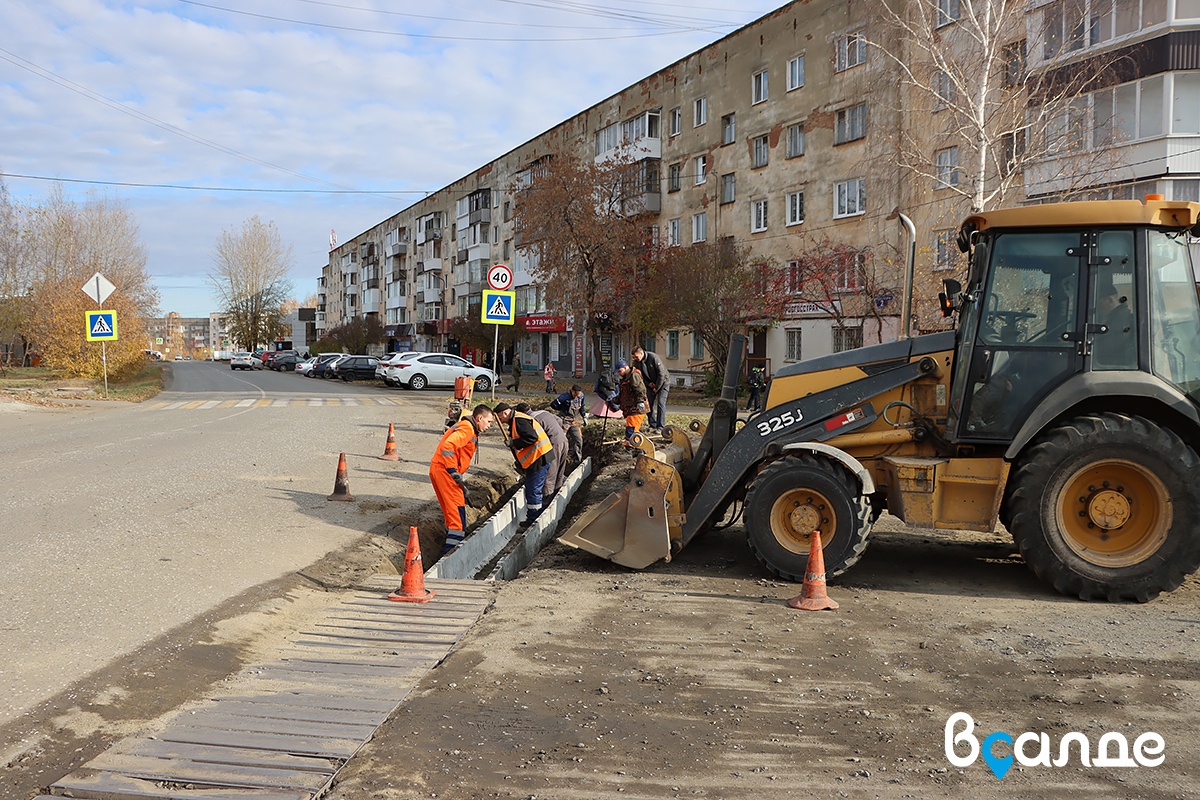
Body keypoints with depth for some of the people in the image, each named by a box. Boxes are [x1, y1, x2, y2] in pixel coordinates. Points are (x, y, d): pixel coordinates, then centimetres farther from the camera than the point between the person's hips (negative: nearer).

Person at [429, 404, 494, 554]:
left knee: (451, 511, 16)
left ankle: (450, 548, 24)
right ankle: (451, 548, -10)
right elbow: (447, 446, -27)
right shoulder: (467, 429, -12)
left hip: (438, 470, 11)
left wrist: (460, 476, 19)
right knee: (458, 512, -9)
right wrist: (454, 473, -23)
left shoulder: (467, 428, 21)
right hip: (444, 470, -11)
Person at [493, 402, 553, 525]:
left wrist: (514, 443, -18)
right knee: (530, 490, 17)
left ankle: (534, 521, 2)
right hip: (534, 459, 11)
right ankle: (531, 520, 25)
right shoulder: (515, 421, 19)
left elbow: (532, 437, -24)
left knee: (533, 491, -6)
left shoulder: (519, 420, -15)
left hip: (539, 459, -11)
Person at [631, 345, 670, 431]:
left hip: (663, 382, -6)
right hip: (651, 384, 6)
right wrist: (648, 383, -12)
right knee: (648, 403, -1)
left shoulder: (654, 357, -26)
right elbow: (640, 375, 5)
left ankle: (660, 427, -10)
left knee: (660, 403, -12)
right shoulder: (636, 362, -8)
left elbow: (661, 374, -22)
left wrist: (657, 387, -16)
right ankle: (652, 425, 9)